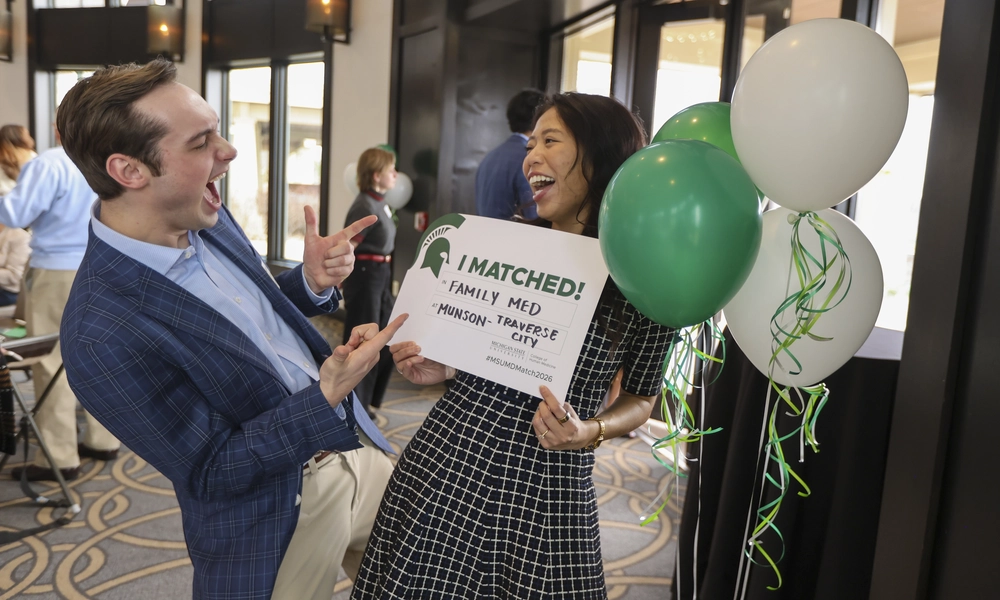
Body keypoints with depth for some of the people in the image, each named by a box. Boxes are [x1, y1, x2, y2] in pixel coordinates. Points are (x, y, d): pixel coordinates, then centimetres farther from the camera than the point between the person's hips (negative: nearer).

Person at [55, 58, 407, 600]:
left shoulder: (207, 220, -5)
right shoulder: (101, 333, -27)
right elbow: (210, 474, -20)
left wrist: (312, 282, -9)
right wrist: (325, 397, -30)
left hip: (358, 452, 7)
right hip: (277, 522, -6)